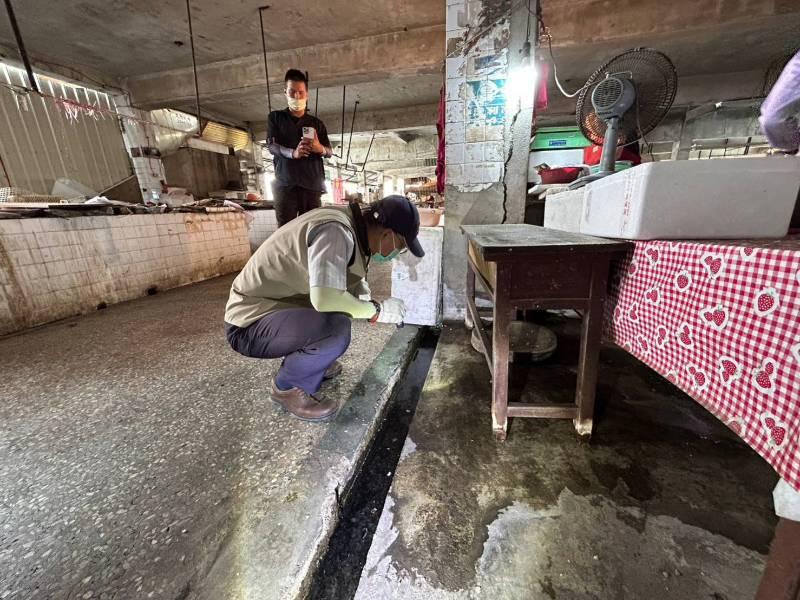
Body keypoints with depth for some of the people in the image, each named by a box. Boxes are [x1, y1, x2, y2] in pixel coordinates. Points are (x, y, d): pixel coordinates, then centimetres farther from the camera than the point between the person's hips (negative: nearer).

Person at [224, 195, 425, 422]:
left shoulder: (349, 224, 1)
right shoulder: (336, 231, -27)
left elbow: (354, 279, 13)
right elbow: (325, 298, -39)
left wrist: (367, 304, -3)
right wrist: (377, 311, -23)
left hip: (276, 305, 9)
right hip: (250, 323, -9)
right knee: (336, 329, -30)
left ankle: (308, 360, 18)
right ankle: (287, 387, -1)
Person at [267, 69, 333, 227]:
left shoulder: (317, 123, 21)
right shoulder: (275, 117, 16)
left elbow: (329, 152, 14)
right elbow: (271, 145, 4)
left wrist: (320, 148, -12)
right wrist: (292, 153, -18)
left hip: (312, 183, 2)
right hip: (285, 182, -1)